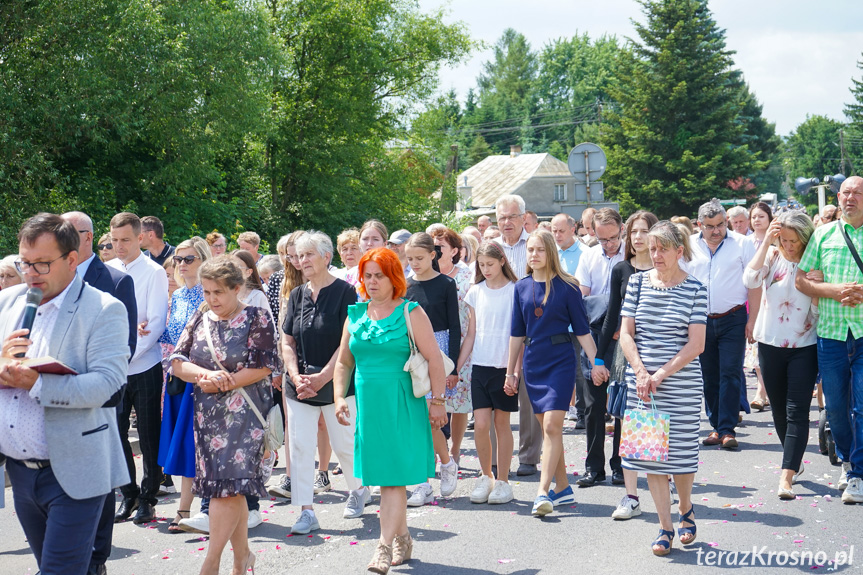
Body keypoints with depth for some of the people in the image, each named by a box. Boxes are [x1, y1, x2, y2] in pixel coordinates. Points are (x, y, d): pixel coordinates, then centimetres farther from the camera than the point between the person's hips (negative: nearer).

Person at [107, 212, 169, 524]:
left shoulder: (154, 273, -4)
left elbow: (157, 324, -10)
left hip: (145, 366, -4)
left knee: (148, 436, 3)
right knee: (116, 431, 4)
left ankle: (147, 498, 15)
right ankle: (128, 495, 19)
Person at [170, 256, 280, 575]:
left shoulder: (257, 318, -4)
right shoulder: (200, 319, 11)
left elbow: (262, 368, -11)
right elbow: (177, 361, 4)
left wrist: (219, 383, -12)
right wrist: (205, 375, -15)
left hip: (243, 413, -5)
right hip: (207, 414, 5)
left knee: (227, 484, -12)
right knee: (231, 488, 8)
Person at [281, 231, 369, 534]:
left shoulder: (344, 292, -7)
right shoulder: (297, 295, 8)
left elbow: (348, 343, -11)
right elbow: (287, 342, 8)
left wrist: (322, 377, -15)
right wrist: (296, 376, -7)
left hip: (336, 383, -4)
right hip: (300, 385, 4)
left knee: (343, 444, 5)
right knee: (300, 446, -1)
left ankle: (359, 489, 33)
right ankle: (307, 512, 4)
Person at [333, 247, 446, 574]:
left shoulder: (410, 313, -3)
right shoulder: (355, 315, 11)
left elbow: (434, 359, -6)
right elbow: (343, 363, 17)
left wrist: (437, 401, -10)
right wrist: (339, 398, 6)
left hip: (402, 405, -5)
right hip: (368, 404, 5)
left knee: (393, 476, -9)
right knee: (383, 476, 12)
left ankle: (384, 547, -10)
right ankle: (402, 539, 26)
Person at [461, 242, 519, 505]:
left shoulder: (515, 291, -2)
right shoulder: (476, 293, 8)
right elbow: (471, 335, 12)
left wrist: (516, 370, -10)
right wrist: (455, 367, 7)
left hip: (504, 366, -3)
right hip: (480, 365, 3)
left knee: (501, 423, 4)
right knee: (480, 424, -4)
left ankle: (502, 481, 15)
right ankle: (485, 477, 15)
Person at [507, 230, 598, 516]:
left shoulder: (566, 286, -4)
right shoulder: (522, 287, 7)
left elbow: (582, 328, -1)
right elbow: (517, 333, 12)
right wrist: (510, 371, 12)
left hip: (561, 361, -5)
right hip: (533, 362, 5)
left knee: (551, 425, -13)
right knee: (546, 428, 10)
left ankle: (543, 491, -15)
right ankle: (563, 487, 20)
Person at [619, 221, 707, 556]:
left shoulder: (694, 289, -2)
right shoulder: (638, 282, 6)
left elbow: (696, 344, -7)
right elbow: (626, 333, 4)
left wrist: (661, 375, -14)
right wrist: (641, 373, -9)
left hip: (682, 383, -2)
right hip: (641, 381, 3)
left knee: (681, 451, 1)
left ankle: (685, 509, 30)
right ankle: (665, 528, 12)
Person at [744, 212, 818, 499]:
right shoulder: (772, 256, 0)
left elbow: (819, 307, -4)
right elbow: (751, 279, -19)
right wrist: (766, 241, -18)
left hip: (803, 346, -2)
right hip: (771, 344, 2)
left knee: (797, 411, -9)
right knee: (779, 409, 13)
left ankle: (786, 477, -12)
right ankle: (794, 462, 33)